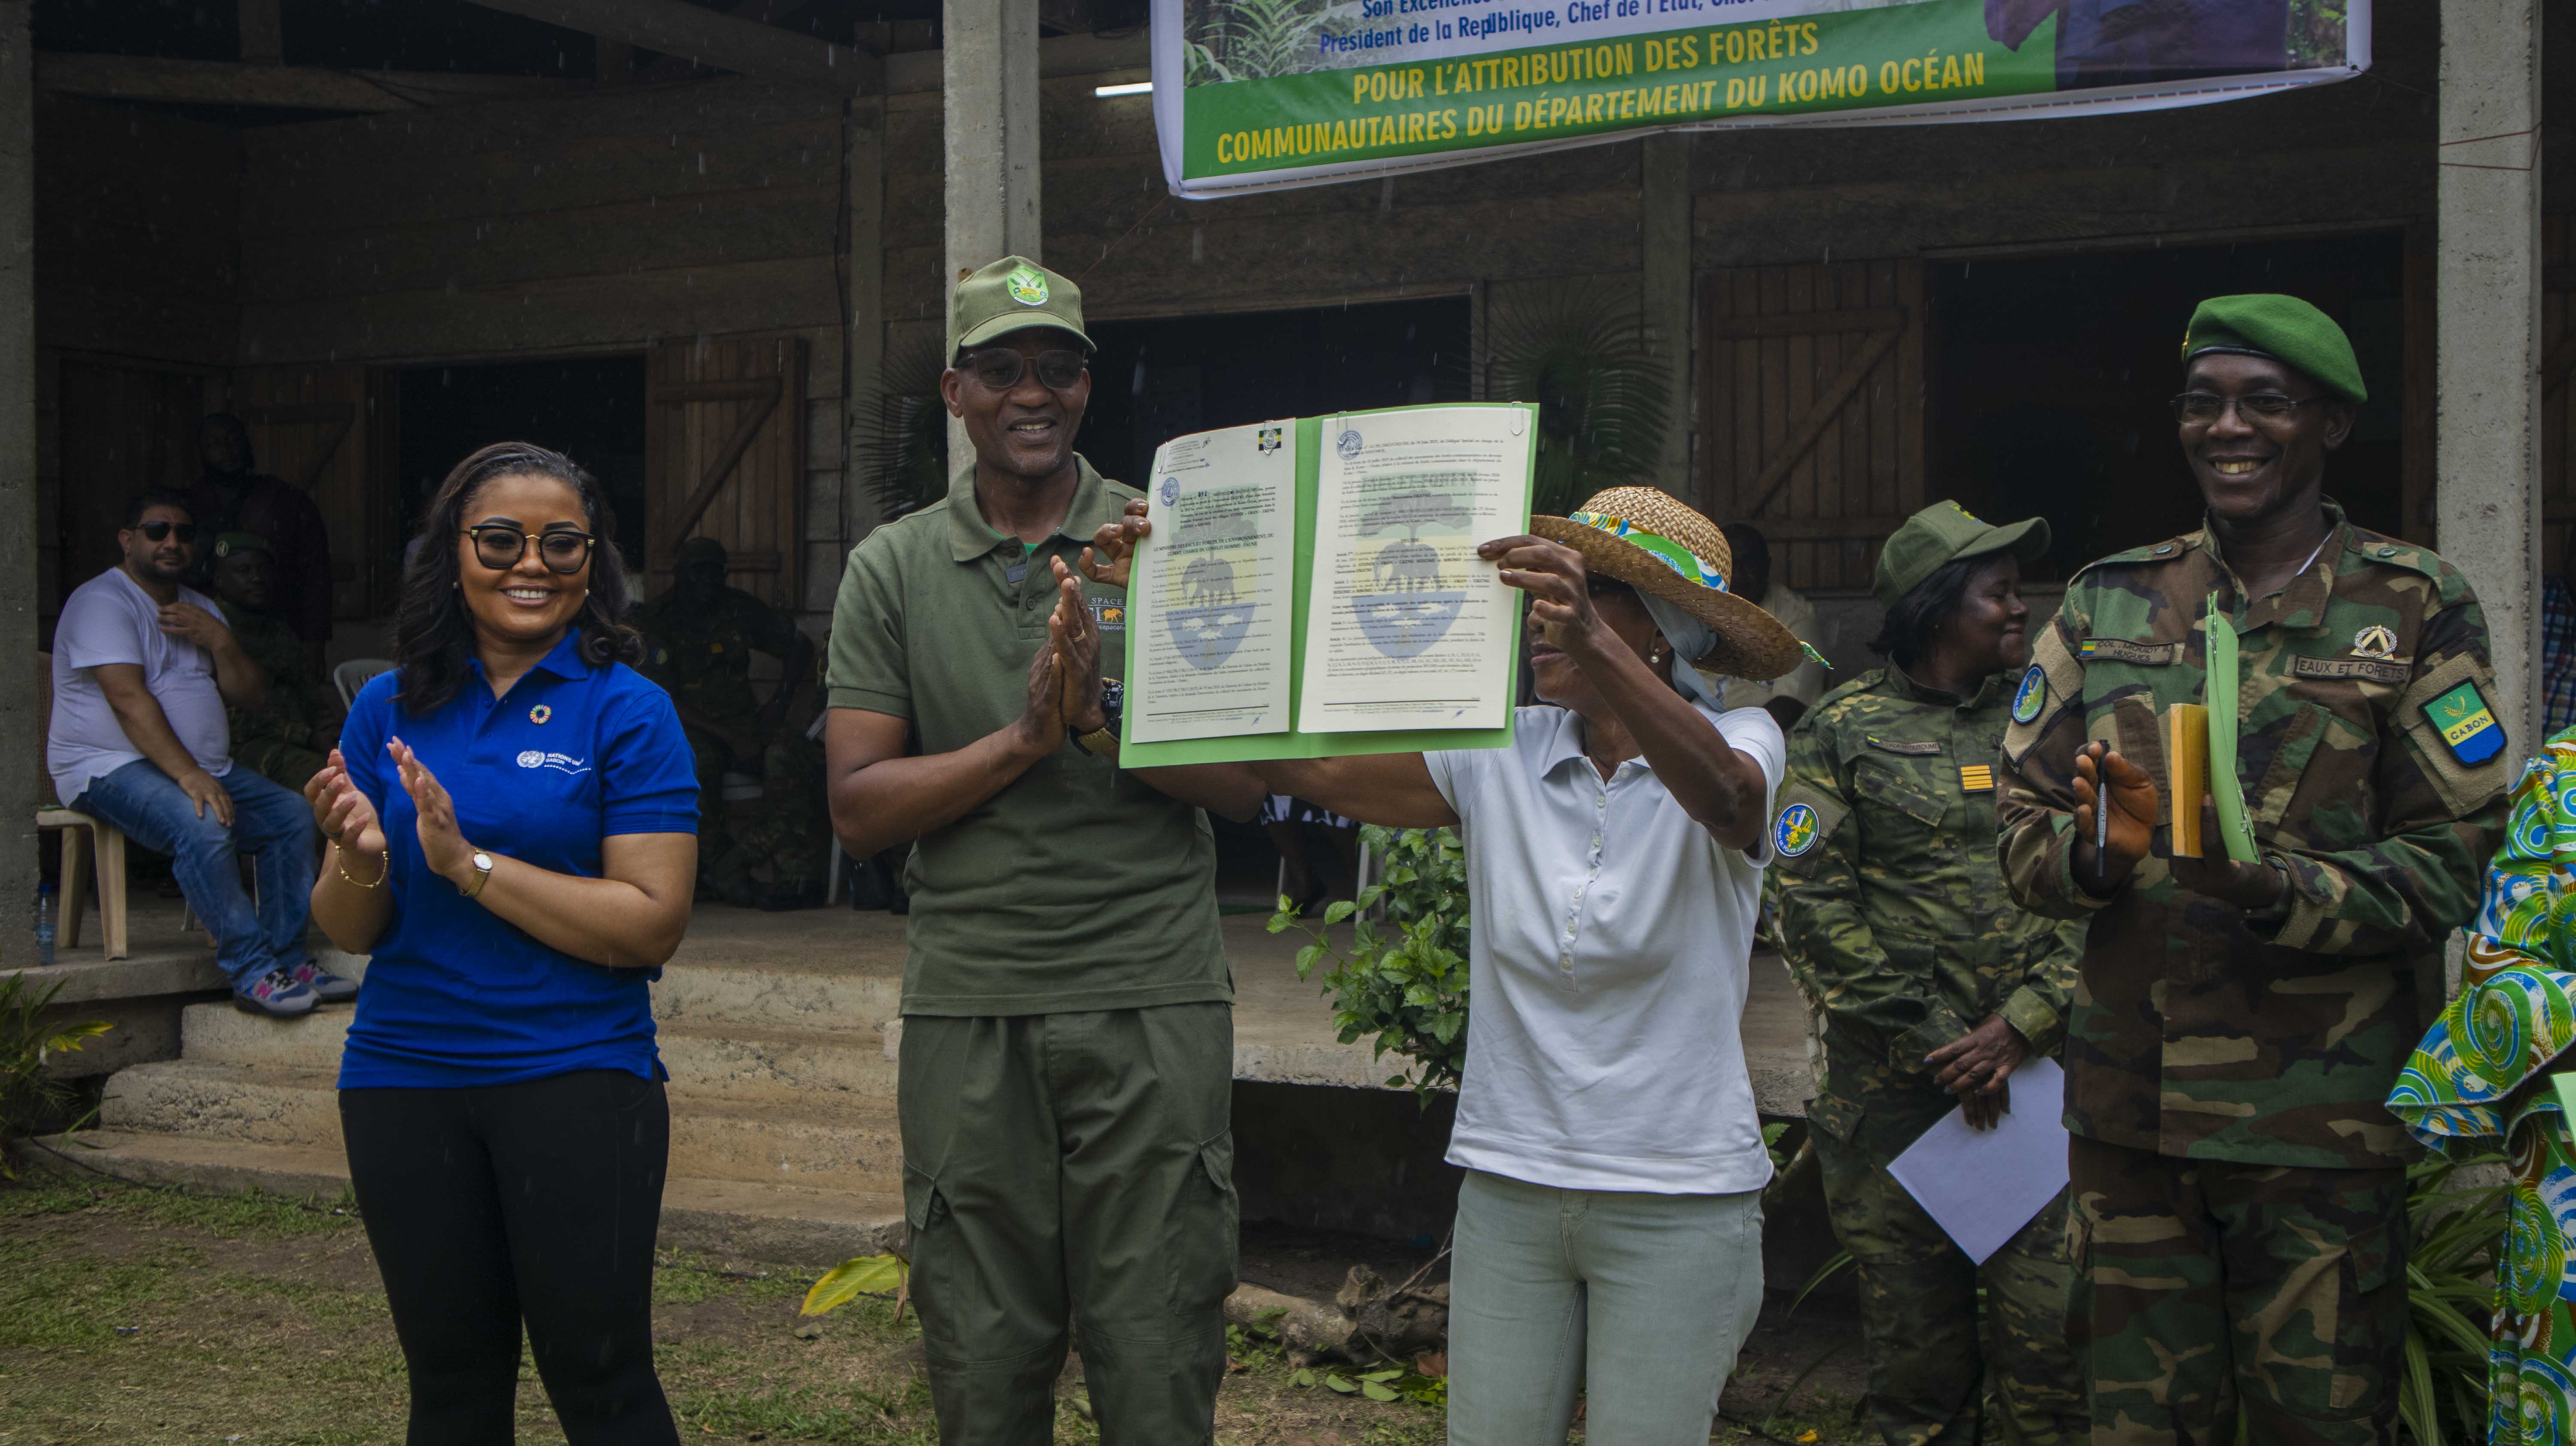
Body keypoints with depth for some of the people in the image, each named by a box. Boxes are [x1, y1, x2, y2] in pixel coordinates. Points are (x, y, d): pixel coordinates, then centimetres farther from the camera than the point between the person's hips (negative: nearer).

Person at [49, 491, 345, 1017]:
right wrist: (188, 776, -31)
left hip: (203, 768, 9)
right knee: (201, 824, -34)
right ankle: (252, 971, -30)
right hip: (110, 768, -8)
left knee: (293, 816, -9)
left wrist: (221, 640, -8)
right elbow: (129, 700, -22)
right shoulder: (102, 602, -9)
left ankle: (288, 959, -7)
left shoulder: (199, 607, 18)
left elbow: (249, 694, 12)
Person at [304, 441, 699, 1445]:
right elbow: (347, 931, 7)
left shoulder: (627, 712, -6)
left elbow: (653, 925, -13)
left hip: (577, 1076, -4)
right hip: (404, 1081, 4)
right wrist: (363, 865, -16)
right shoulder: (389, 708, 6)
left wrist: (468, 862, -18)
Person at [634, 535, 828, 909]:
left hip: (742, 725, 3)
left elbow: (800, 646, 21)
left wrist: (780, 700, 5)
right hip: (687, 729, -3)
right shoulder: (656, 619, -2)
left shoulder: (738, 608, 9)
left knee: (788, 756, -29)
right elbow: (665, 702, -9)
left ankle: (731, 866, -33)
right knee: (697, 760, -38)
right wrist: (731, 738, -18)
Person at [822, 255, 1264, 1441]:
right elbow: (859, 808, 0)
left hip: (1155, 1000, -1)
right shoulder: (893, 568, 7)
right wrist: (1025, 737, -11)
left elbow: (1243, 787, 1)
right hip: (968, 1009, 1)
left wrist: (1105, 722, -15)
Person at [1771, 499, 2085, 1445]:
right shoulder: (1842, 731, 5)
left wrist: (2022, 1024, -6)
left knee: (2049, 1327, -4)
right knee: (1914, 1331, 4)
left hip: (2040, 1071, 1)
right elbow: (1815, 906, -2)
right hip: (1890, 1084, -1)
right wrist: (1931, 1041, -7)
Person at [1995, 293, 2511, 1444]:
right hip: (2129, 1103, 3)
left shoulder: (2415, 611, 1)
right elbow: (2023, 829, 8)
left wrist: (2271, 890, -21)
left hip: (2324, 1120, -3)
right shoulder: (2109, 604, 11)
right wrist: (2100, 850, -15)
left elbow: (2451, 862, -5)